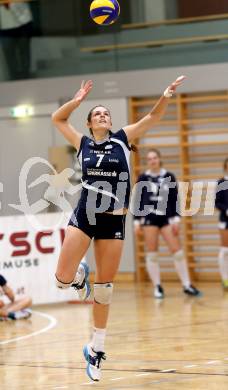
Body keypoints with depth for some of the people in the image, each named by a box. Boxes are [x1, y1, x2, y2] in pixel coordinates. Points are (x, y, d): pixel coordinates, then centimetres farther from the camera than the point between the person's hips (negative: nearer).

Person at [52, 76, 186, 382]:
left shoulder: (122, 139, 6)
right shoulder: (83, 143, 7)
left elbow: (152, 118, -1)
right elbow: (57, 119, 10)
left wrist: (165, 97, -18)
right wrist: (77, 101, -4)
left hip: (113, 220, 0)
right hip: (83, 216, 0)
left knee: (105, 287, 5)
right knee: (63, 279, -13)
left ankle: (96, 349, 16)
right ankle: (79, 277, 26)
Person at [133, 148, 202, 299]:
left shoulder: (169, 177, 5)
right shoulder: (143, 178, 5)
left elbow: (175, 199, 4)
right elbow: (138, 201, 6)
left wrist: (176, 219, -4)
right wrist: (137, 221, 1)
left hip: (166, 217, 0)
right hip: (149, 218, 0)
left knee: (177, 251, -5)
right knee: (152, 253, -1)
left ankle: (187, 285, 2)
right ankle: (157, 287, 7)